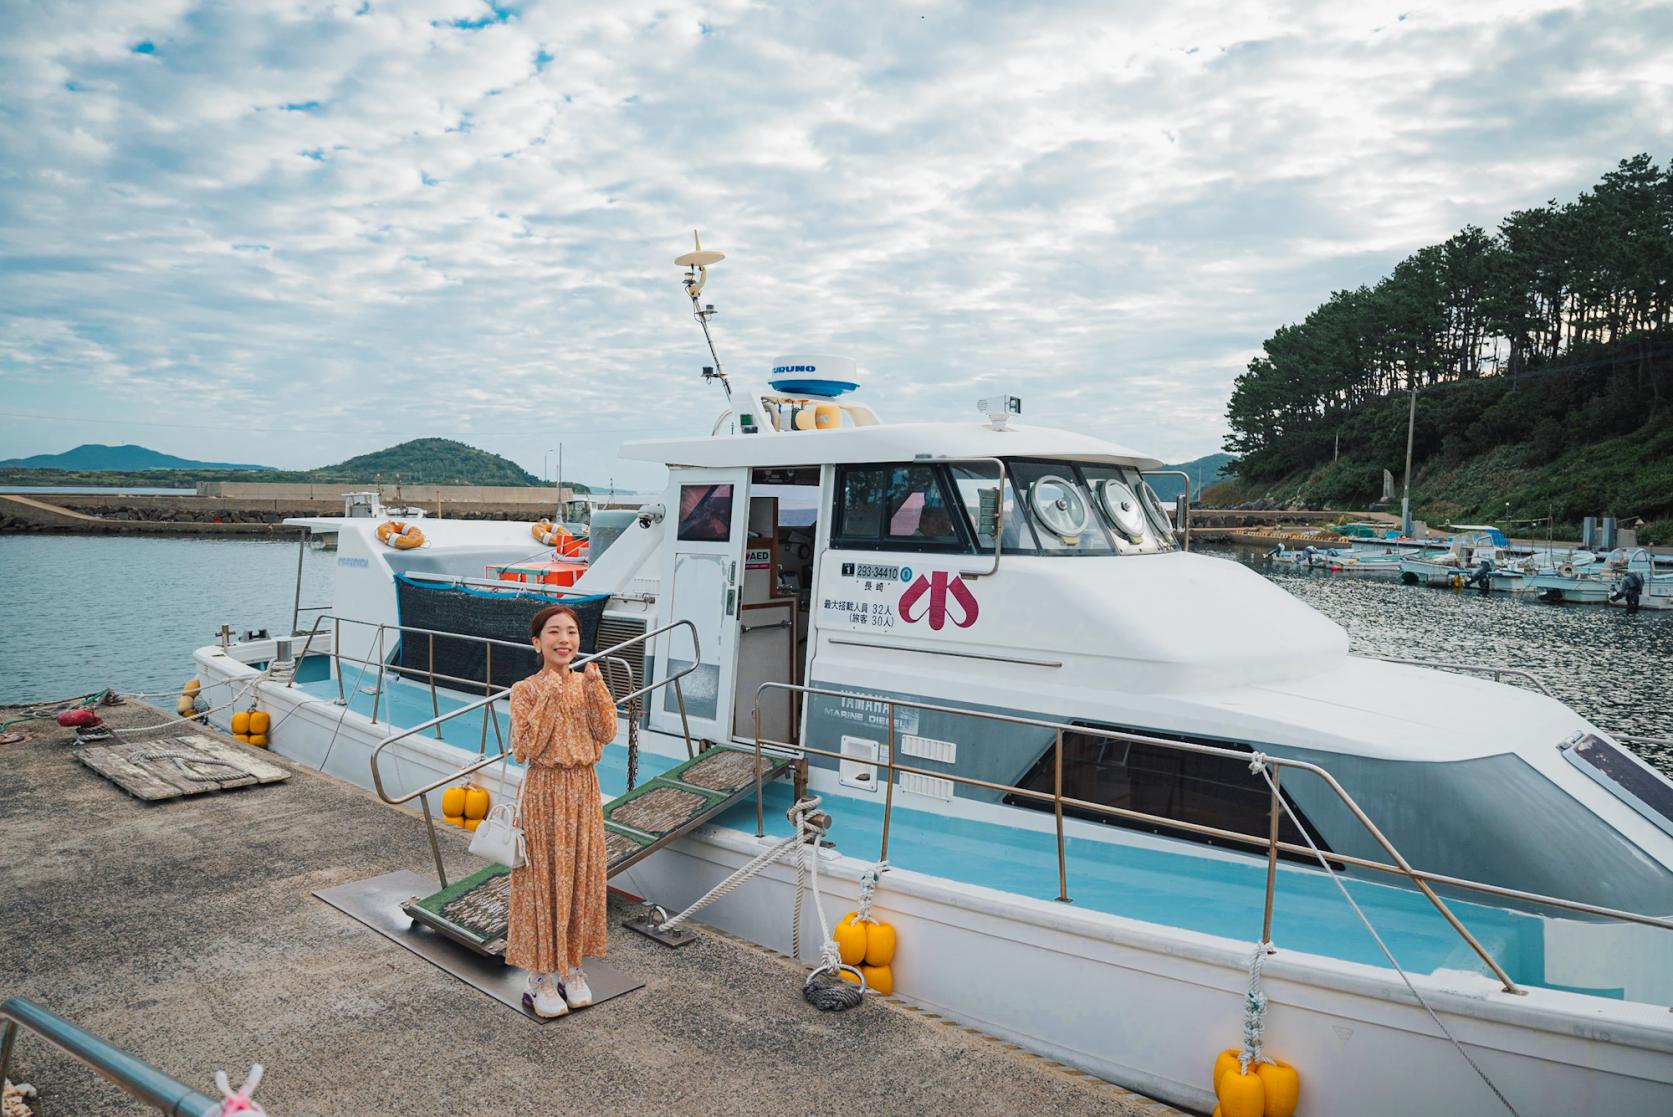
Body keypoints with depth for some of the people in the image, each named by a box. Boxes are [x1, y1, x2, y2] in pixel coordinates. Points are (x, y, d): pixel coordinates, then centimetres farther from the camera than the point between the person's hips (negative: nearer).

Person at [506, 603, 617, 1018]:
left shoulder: (586, 683, 4)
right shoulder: (525, 690, -8)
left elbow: (606, 733, -6)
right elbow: (526, 749, -17)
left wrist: (596, 688, -16)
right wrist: (549, 698, -21)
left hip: (584, 790, 4)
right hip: (545, 792, -4)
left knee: (581, 876, 12)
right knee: (544, 879, 4)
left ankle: (571, 967, 29)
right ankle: (541, 977, 19)